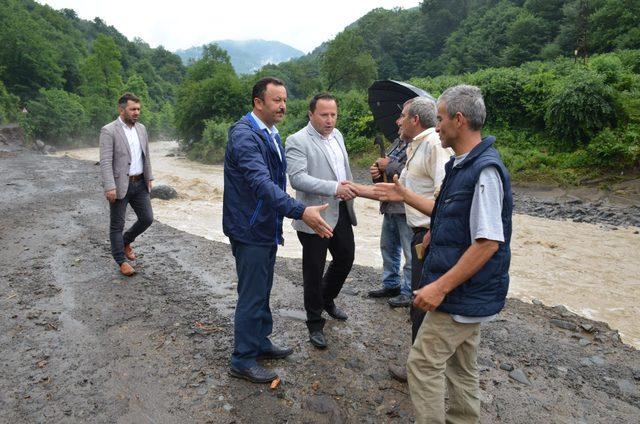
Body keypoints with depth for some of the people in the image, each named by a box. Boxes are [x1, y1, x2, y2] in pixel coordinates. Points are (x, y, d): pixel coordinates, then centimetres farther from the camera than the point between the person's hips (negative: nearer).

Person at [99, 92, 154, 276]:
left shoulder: (141, 128, 8)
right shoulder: (108, 131, -12)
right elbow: (105, 162, -16)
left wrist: (149, 178, 13)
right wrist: (110, 187, -22)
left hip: (140, 184, 6)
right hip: (120, 185, -6)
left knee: (147, 218, 9)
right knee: (117, 225, 6)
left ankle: (126, 241, 35)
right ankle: (121, 260, 20)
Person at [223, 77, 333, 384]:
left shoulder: (271, 133, 11)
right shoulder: (244, 134, -20)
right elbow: (261, 183, -33)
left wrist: (279, 224, 20)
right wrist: (301, 212, -40)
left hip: (267, 229, 9)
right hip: (250, 231, -9)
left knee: (262, 292, 21)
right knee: (252, 297, 2)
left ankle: (260, 343, 38)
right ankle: (242, 361, 18)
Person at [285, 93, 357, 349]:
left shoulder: (337, 135, 11)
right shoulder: (297, 141, -13)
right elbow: (297, 178, -24)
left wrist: (348, 189, 14)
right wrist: (334, 188, -30)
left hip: (341, 211, 7)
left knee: (345, 258, 18)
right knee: (314, 270, 5)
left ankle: (327, 299, 44)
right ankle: (315, 324, 21)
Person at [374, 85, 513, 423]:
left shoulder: (484, 170, -23)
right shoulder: (461, 165, 9)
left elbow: (488, 242, -26)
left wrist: (441, 287, -24)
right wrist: (405, 196, 19)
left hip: (463, 294, -10)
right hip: (466, 292, 10)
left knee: (423, 363, 0)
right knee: (460, 365, 21)